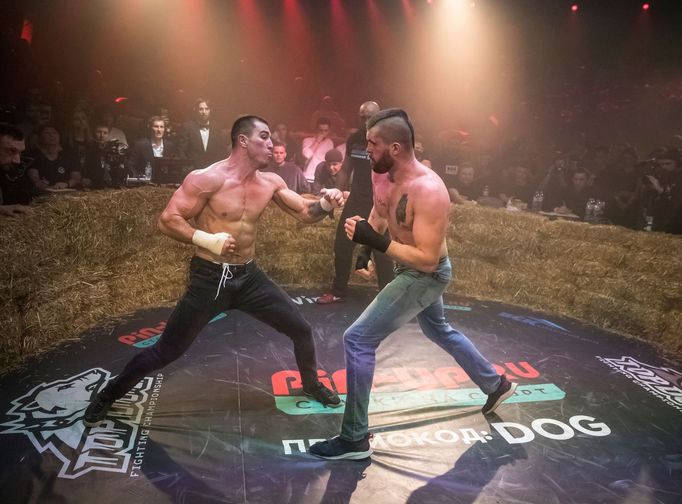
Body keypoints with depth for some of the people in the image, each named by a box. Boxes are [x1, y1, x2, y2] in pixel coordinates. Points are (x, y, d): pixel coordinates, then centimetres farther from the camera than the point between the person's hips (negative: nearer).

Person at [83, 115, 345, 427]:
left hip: (249, 276, 5)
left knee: (301, 330, 8)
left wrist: (325, 203, -15)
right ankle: (108, 395, 28)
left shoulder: (270, 182, 1)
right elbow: (167, 221, -16)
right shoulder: (208, 179, -16)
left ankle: (311, 384, 36)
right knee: (167, 351, 3)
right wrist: (206, 239, -29)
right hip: (209, 278, -5)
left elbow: (306, 213, 6)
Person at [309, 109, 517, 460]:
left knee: (358, 340, -12)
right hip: (410, 269, 10)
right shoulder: (381, 174, -6)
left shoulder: (429, 191, -31)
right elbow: (379, 217, 10)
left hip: (427, 276, -10)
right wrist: (364, 232, -12)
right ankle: (496, 385, 53)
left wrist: (376, 242, -34)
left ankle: (355, 439, 3)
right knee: (439, 331, 30)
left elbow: (428, 259, -31)